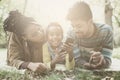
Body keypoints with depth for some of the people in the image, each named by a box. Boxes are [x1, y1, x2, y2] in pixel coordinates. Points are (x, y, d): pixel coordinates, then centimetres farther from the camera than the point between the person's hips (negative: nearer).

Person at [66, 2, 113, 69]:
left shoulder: (106, 31, -17)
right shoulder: (71, 34, -12)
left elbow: (107, 61, -18)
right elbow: (76, 60, -13)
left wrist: (101, 60, -38)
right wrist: (86, 65, -31)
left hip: (101, 72, 0)